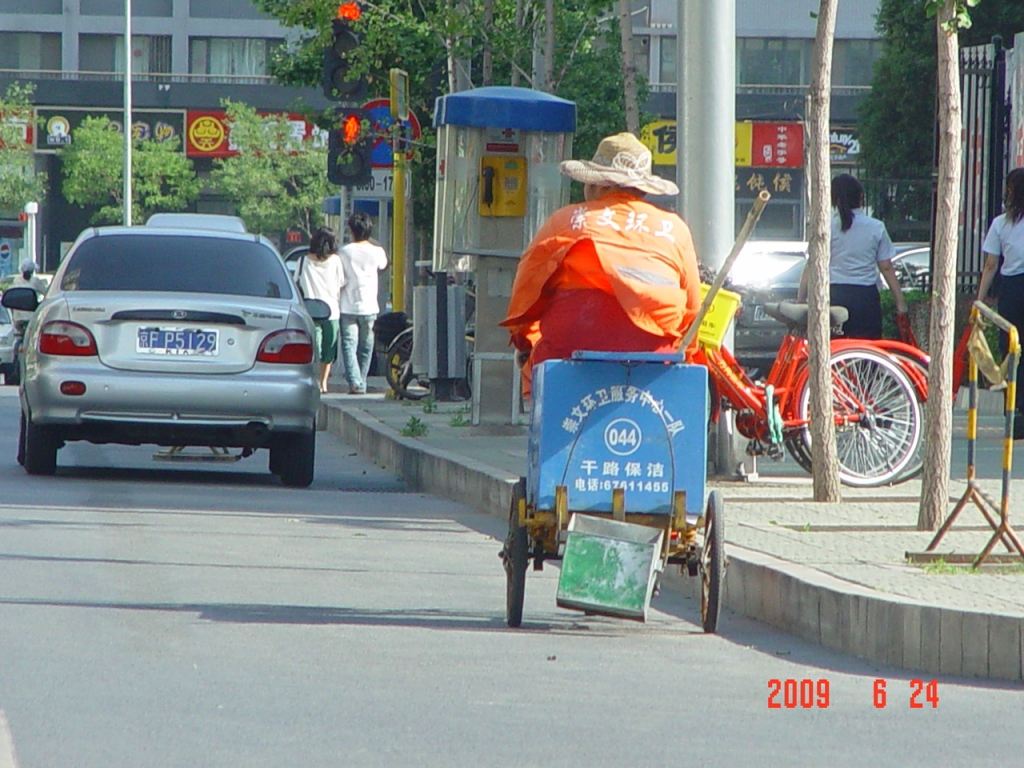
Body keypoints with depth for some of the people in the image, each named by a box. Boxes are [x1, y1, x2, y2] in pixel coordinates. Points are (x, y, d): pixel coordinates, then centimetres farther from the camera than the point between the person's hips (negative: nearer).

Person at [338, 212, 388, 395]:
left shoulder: (345, 252, -6)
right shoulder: (376, 252, -2)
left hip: (348, 306, -2)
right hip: (369, 307, 2)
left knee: (349, 345, -4)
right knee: (365, 348, 13)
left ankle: (354, 382, -21)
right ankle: (361, 383, 17)